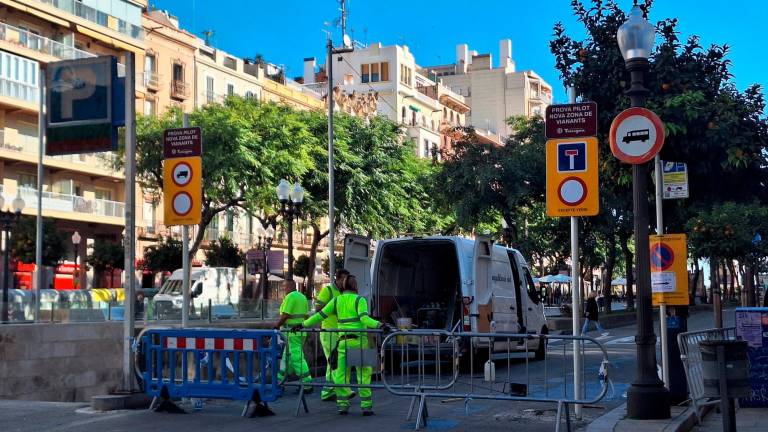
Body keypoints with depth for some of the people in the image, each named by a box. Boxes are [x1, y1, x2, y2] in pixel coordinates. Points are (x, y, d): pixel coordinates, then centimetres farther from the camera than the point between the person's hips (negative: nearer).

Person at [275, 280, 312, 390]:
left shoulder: (290, 297, -14)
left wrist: (276, 327, -10)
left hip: (291, 332, -10)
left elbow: (284, 316, -18)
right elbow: (305, 315, 16)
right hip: (301, 331, 10)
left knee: (297, 358, -7)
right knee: (286, 357, 16)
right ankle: (280, 381, 23)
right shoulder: (303, 297, 14)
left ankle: (307, 384, -7)